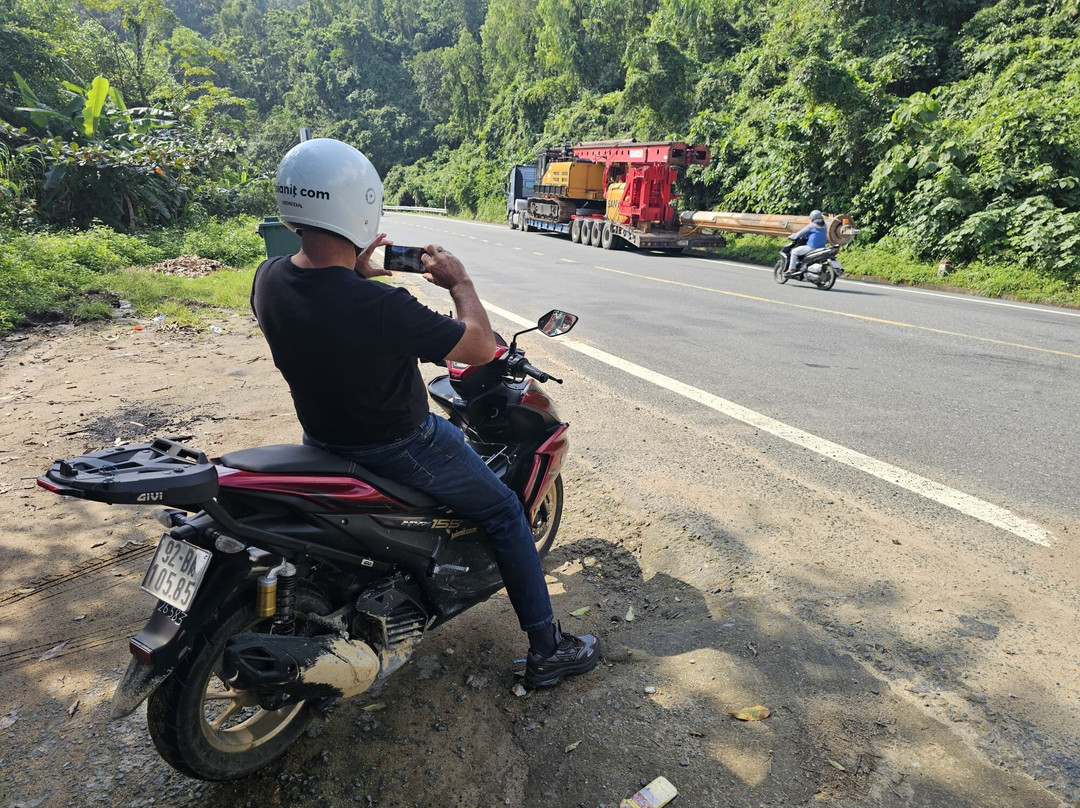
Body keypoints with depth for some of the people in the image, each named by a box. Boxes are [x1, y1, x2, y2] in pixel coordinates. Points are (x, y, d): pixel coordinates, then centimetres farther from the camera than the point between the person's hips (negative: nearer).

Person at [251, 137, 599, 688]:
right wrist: (461, 282, -7)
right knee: (505, 513, 10)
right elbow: (480, 347, -22)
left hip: (322, 436, 8)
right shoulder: (382, 307, -34)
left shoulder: (268, 279, -11)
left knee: (447, 434, 36)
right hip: (396, 448, -8)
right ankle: (547, 650, 20)